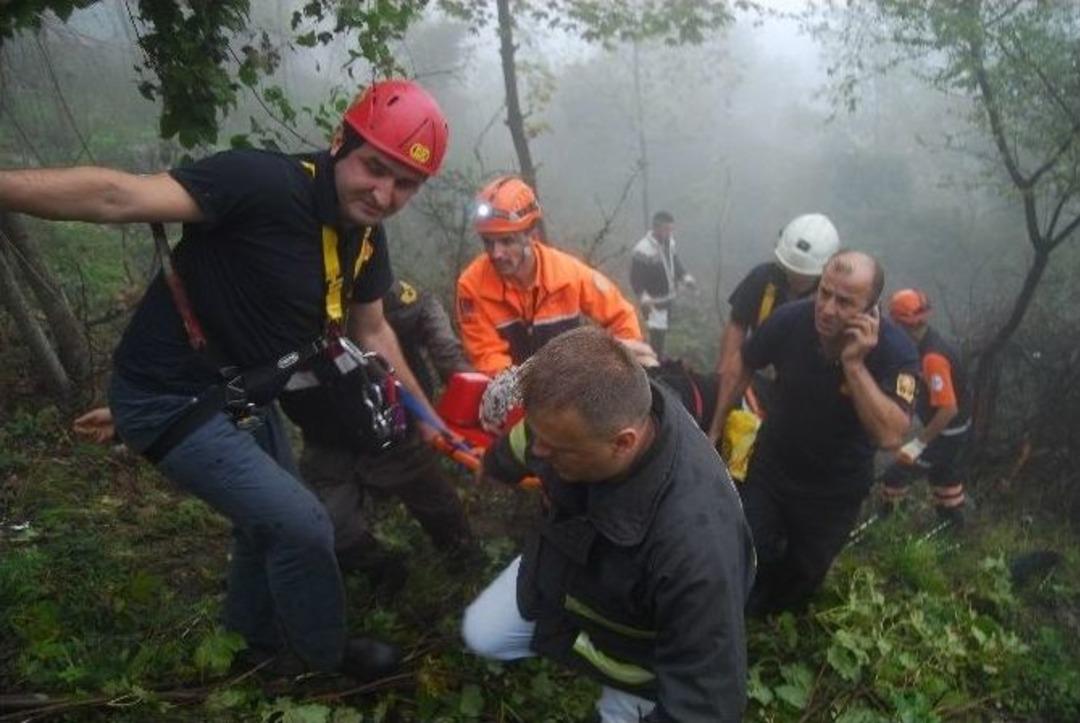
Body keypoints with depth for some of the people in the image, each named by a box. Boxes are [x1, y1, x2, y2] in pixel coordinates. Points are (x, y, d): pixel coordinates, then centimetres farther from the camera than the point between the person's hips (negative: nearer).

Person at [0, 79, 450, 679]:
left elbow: (372, 331, 11)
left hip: (243, 397, 9)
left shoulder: (366, 236, -2)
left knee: (270, 516, 25)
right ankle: (329, 654, 21)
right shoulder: (266, 182, -28)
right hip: (172, 400, -9)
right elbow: (117, 197, -35)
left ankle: (260, 639, 52)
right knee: (303, 525, -9)